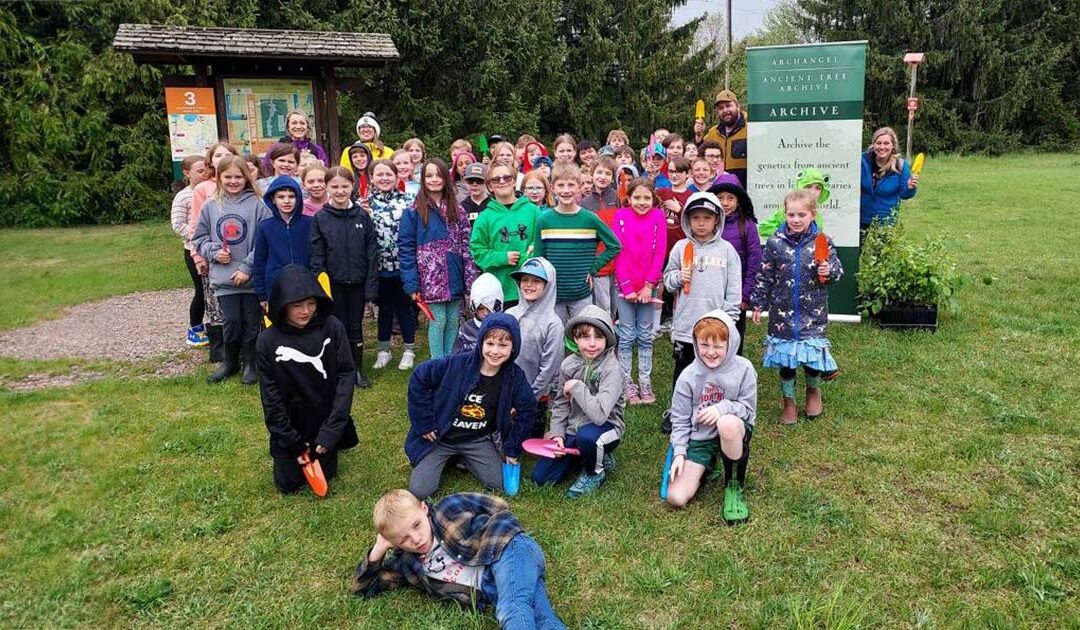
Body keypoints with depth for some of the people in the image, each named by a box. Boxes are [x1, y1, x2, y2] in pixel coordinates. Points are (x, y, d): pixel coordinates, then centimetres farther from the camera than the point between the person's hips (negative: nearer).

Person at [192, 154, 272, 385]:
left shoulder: (257, 205, -7)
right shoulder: (210, 206, 3)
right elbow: (199, 237, 13)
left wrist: (247, 267, -12)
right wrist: (214, 252, -5)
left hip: (252, 277, -1)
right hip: (223, 278, 2)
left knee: (251, 322, 8)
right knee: (231, 321, 5)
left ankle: (250, 364, 24)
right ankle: (229, 362, 26)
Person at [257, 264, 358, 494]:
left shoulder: (332, 327, -17)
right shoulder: (268, 340, -17)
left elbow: (346, 375, -15)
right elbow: (270, 395, -11)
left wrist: (333, 428, -20)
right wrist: (291, 440, -11)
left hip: (326, 420, 0)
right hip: (290, 425, 0)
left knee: (325, 475, 13)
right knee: (288, 484, 11)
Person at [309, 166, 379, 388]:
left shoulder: (362, 216, -1)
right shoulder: (320, 218, -3)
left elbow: (372, 252, -2)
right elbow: (316, 255, -2)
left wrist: (371, 284, -7)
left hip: (357, 282, 1)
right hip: (333, 283, -1)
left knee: (356, 327, 10)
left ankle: (358, 370, 23)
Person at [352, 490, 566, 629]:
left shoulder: (448, 509, 4)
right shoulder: (406, 563, 17)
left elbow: (499, 507, 6)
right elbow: (362, 586, 22)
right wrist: (378, 550, 9)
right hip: (490, 588, 5)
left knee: (512, 610, -36)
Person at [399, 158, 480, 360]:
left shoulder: (456, 210, 9)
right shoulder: (414, 212, -3)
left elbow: (467, 247, 7)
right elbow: (405, 249, -6)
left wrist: (472, 279, -1)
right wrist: (412, 284, -12)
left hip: (454, 278, 4)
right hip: (431, 278, -4)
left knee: (453, 322, 10)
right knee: (438, 321, -1)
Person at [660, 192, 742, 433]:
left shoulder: (727, 250, 1)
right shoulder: (681, 247, 3)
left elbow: (734, 288, 1)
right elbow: (667, 279, 9)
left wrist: (729, 319, -3)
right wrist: (678, 278, -12)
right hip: (685, 323, 1)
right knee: (682, 369, 12)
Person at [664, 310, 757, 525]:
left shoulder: (743, 369, -11)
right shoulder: (688, 376, -7)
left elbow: (748, 409, -7)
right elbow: (680, 419, 0)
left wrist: (723, 408, -26)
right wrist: (679, 453, -10)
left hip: (734, 431, -1)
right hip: (699, 438, 1)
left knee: (727, 423, -42)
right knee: (676, 497, -15)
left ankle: (735, 484, -14)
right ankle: (706, 467, 19)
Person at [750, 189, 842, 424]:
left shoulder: (822, 242, -2)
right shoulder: (775, 243, -3)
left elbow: (837, 271, 6)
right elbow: (764, 276, 3)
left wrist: (829, 271, -17)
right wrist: (758, 305, 3)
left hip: (813, 311, 0)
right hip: (782, 311, 0)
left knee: (813, 354, 2)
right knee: (785, 358, 7)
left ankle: (813, 390, 35)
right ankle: (789, 402, 25)